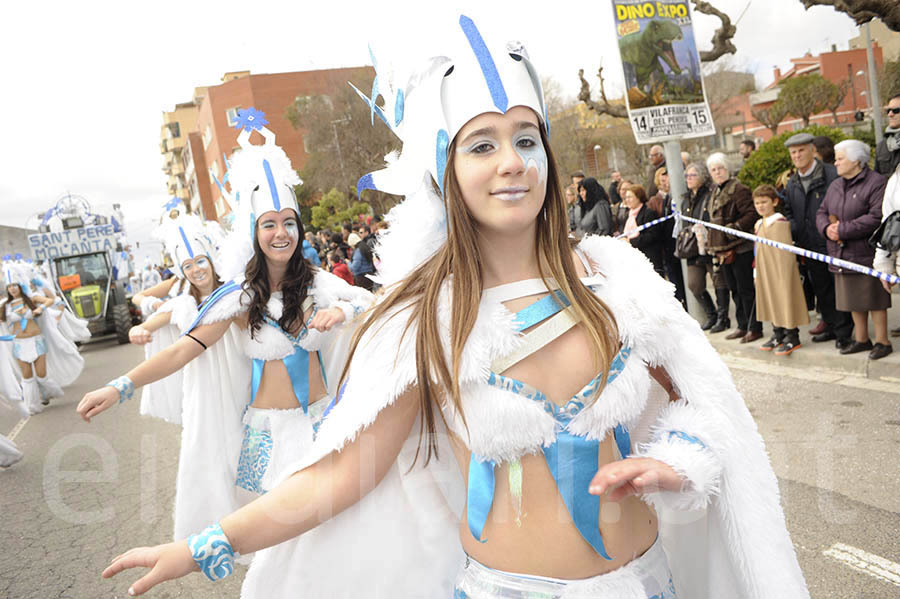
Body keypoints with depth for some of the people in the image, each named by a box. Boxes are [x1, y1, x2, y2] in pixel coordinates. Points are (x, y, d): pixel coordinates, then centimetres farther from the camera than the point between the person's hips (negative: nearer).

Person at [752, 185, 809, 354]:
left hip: (781, 271, -8)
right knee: (771, 301, 13)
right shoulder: (759, 225, 11)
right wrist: (757, 273, 15)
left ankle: (792, 337, 7)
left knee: (786, 300, -2)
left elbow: (787, 251, -15)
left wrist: (784, 275, -18)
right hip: (765, 274, 8)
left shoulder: (781, 223, -14)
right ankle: (778, 334, 25)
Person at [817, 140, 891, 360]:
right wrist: (827, 228, -7)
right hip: (842, 253, 7)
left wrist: (843, 229, -19)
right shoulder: (836, 185, 13)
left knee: (874, 299, 0)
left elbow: (876, 218, -20)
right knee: (854, 300, 15)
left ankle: (882, 341, 12)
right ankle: (861, 339, 27)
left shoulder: (876, 183, -11)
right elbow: (822, 212, 15)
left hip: (866, 253, -7)